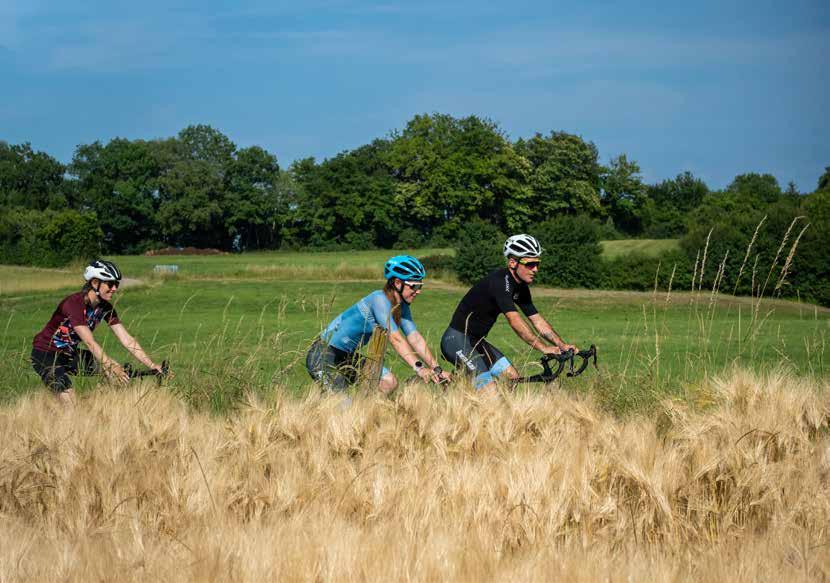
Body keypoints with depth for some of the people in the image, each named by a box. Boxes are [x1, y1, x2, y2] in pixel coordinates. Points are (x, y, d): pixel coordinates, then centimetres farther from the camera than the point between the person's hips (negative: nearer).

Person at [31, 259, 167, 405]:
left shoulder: (105, 308, -5)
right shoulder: (74, 303, -27)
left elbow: (127, 340, -8)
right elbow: (90, 342, -35)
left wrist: (152, 365, -19)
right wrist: (111, 366, -45)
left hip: (70, 354, 8)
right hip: (46, 355, -8)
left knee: (119, 370, -9)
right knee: (70, 403, -27)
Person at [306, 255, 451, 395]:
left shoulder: (402, 308, 1)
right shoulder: (379, 299, -24)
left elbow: (416, 339, -2)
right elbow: (395, 339, -32)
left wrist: (436, 369, -11)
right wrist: (419, 368, -39)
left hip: (347, 357, 9)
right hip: (323, 355, -9)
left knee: (389, 383, -7)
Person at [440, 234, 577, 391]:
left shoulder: (521, 288, 4)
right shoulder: (499, 282, -25)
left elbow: (538, 321, 5)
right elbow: (514, 320, -34)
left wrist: (562, 345, -9)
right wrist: (543, 347, -40)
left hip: (476, 341, 10)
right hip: (456, 339, -10)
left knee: (513, 378, 4)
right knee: (490, 389, -22)